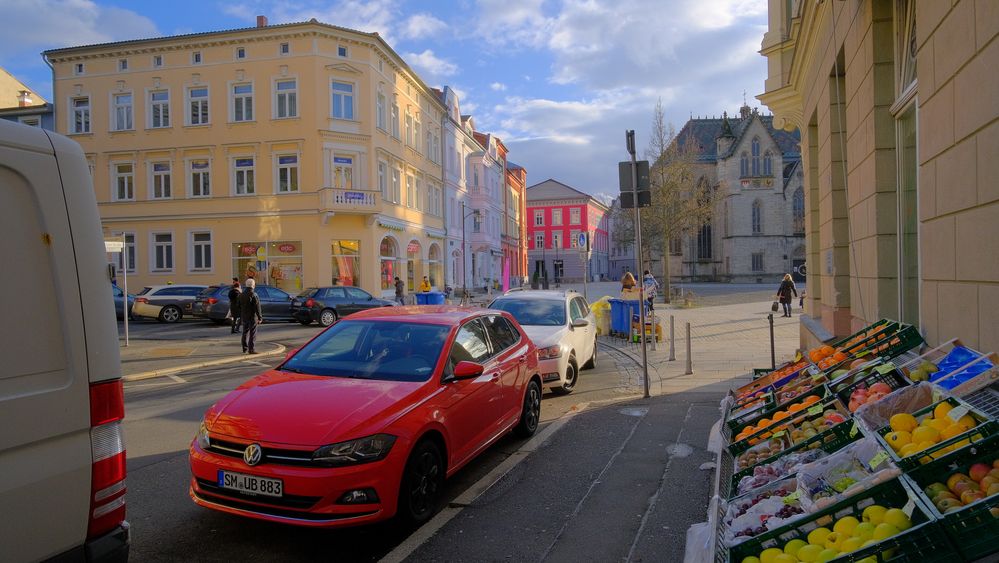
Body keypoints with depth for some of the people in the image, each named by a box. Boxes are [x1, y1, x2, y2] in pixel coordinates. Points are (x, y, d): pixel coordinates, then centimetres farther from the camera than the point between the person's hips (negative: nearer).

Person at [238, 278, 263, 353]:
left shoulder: (241, 295, 7)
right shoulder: (254, 295, -15)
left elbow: (239, 307, 13)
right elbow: (257, 307, -16)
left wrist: (240, 317, 21)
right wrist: (260, 317, -11)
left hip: (244, 317, 7)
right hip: (252, 317, -7)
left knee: (245, 332, 16)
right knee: (253, 333, -4)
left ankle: (245, 348, 22)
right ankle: (251, 349, -7)